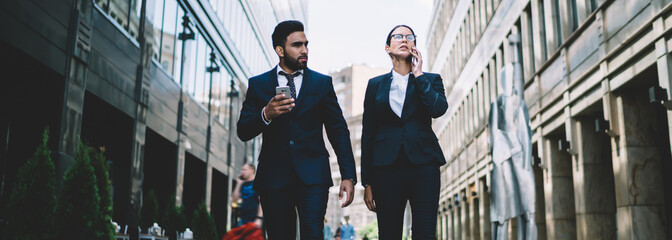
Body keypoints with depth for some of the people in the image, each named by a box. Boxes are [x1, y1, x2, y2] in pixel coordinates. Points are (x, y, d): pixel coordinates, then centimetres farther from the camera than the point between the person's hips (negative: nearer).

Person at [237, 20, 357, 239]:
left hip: (312, 174, 0)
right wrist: (266, 114, -17)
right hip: (273, 177, 1)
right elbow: (243, 132, 5)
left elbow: (338, 131, 8)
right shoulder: (258, 84, 10)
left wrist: (348, 176, -1)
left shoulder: (322, 83, 10)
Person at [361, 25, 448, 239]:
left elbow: (439, 109, -10)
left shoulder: (431, 80, 13)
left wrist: (418, 74, -1)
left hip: (423, 164, -1)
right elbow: (368, 133, 11)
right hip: (387, 165, 1)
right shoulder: (376, 84, 14)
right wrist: (367, 182, 5)